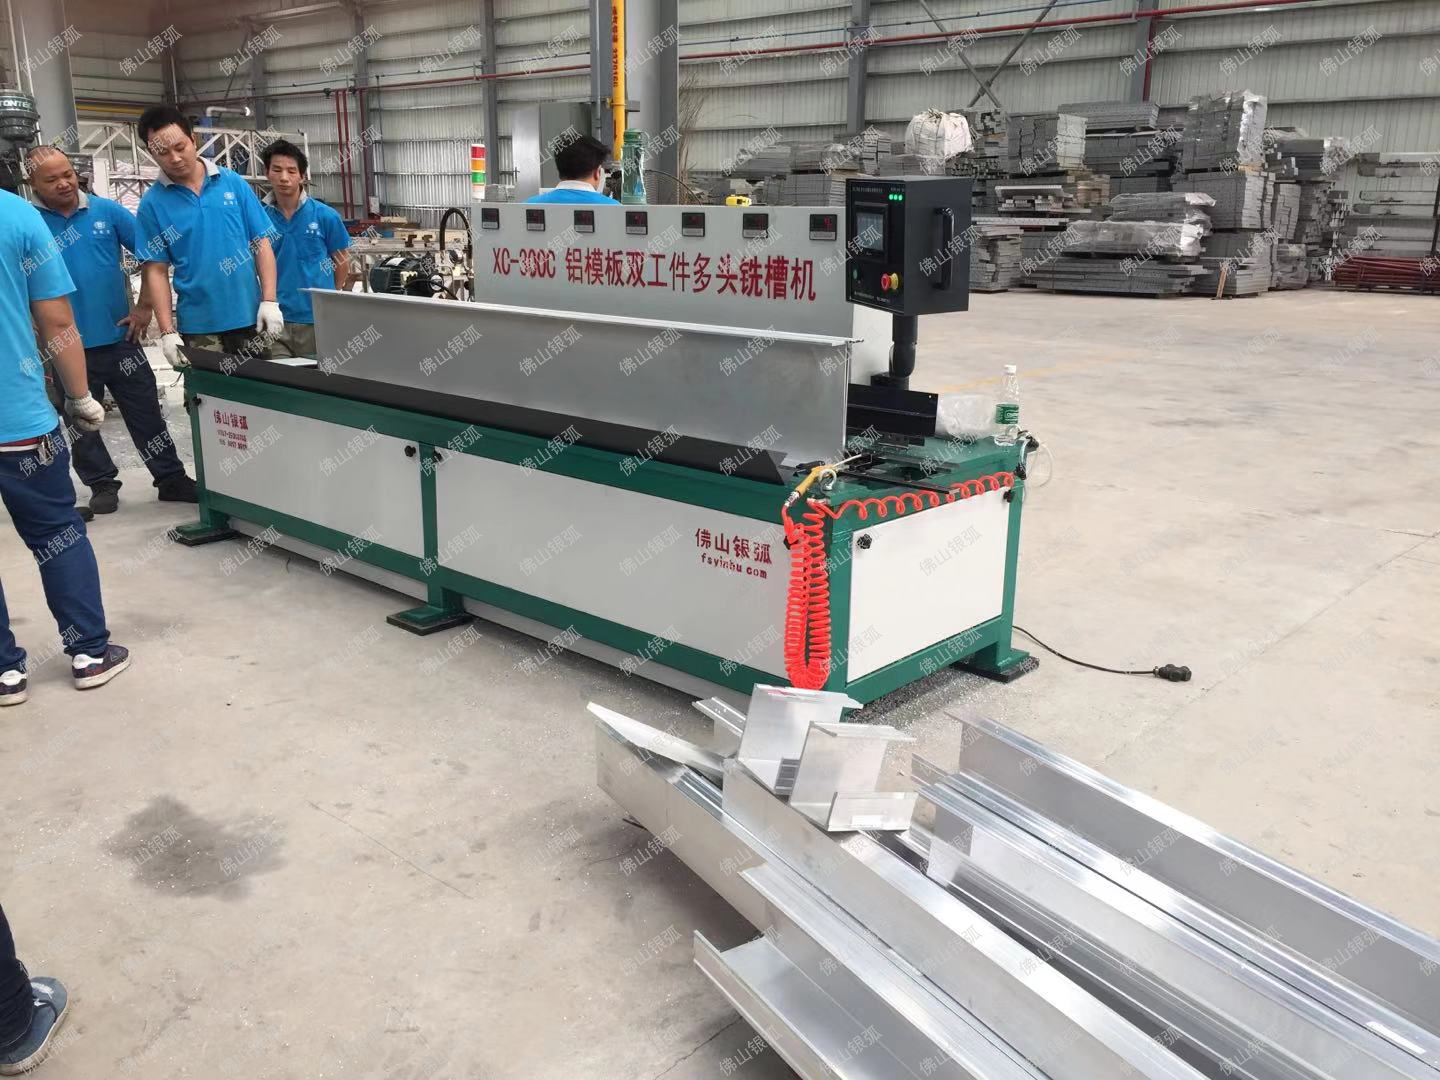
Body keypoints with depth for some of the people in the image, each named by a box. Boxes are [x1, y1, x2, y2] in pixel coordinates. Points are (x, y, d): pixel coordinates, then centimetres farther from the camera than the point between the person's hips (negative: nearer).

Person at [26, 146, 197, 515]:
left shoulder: (106, 211, 1)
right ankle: (102, 485, 24)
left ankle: (172, 479, 16)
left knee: (145, 413, 8)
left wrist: (144, 307, -2)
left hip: (119, 337, 1)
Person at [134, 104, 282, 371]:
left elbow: (261, 244, 4)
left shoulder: (233, 182, 3)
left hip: (250, 318, 1)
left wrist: (269, 301, -6)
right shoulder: (152, 203, 1)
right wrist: (167, 332, -8)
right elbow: (156, 270, 0)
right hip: (199, 327, -1)